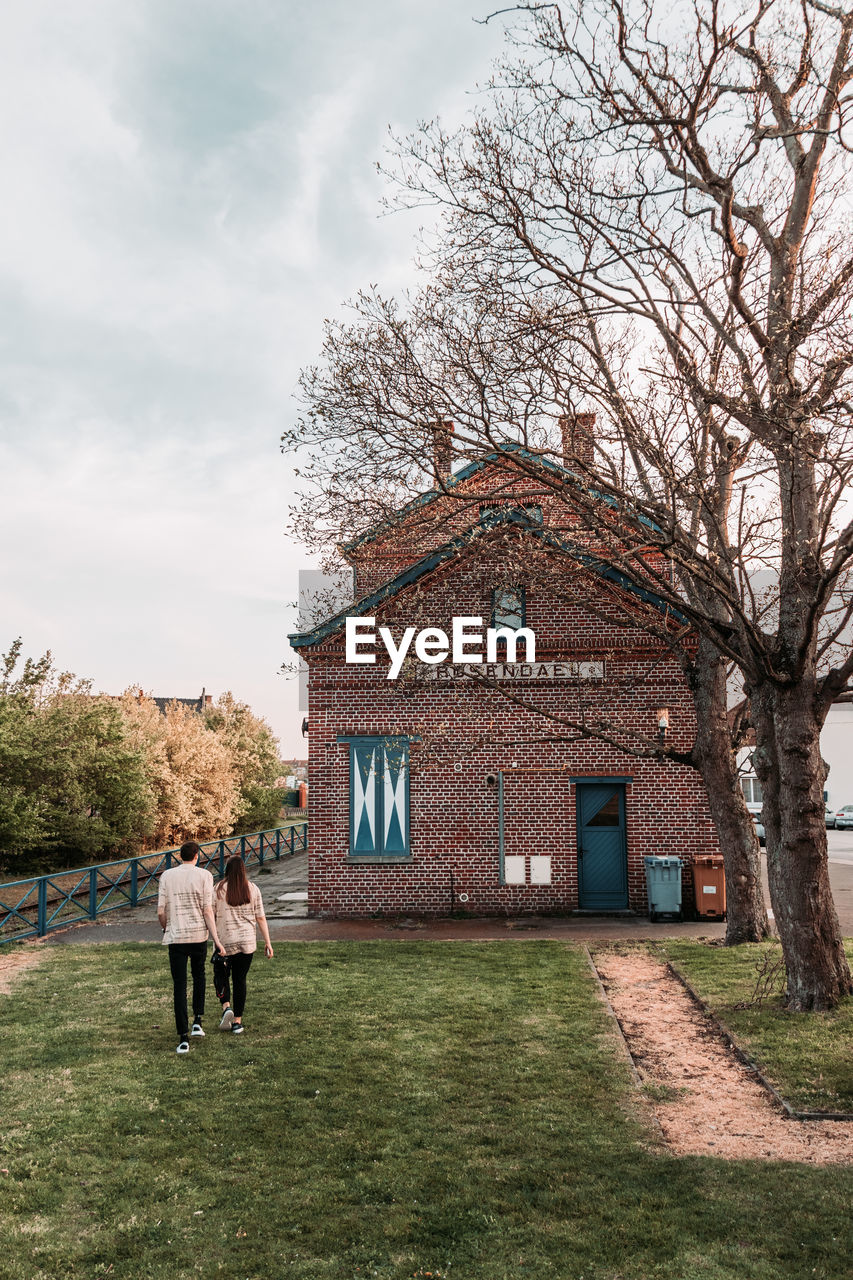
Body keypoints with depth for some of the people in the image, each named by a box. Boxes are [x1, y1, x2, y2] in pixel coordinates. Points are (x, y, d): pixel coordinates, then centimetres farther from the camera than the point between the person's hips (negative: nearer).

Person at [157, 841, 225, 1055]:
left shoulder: (167, 876, 2)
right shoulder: (204, 875, -3)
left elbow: (161, 911, 0)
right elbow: (207, 910, -8)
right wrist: (216, 939, -5)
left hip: (176, 937, 0)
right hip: (199, 935, 0)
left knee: (180, 986, 4)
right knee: (199, 977, 24)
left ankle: (183, 1037, 0)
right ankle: (197, 1021, 18)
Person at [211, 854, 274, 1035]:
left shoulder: (219, 889, -6)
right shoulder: (253, 889, 1)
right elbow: (261, 918, 2)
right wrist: (268, 943, 6)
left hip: (225, 941, -2)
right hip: (247, 941, 2)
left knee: (221, 975, 16)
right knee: (240, 979, 9)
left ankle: (226, 1006, -6)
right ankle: (237, 1021, 12)